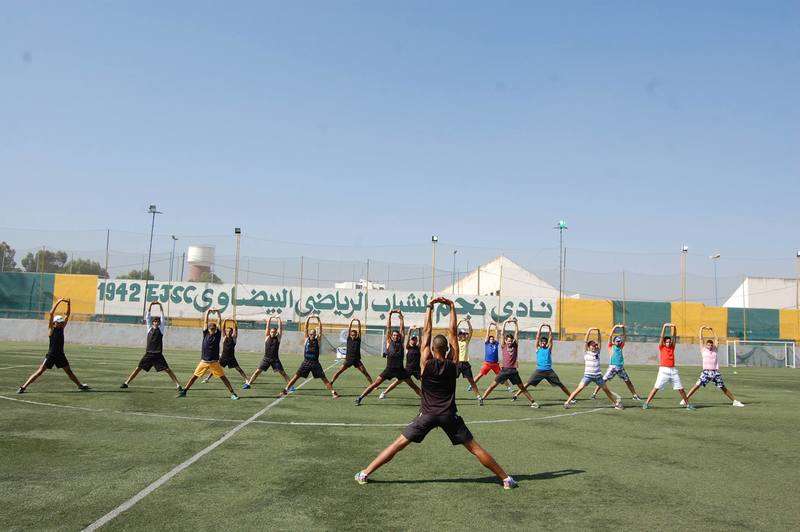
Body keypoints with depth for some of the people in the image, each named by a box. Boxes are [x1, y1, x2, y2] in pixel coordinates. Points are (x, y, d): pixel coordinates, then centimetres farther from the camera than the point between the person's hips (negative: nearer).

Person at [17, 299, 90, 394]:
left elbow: (67, 315, 9)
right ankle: (23, 387, 0)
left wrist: (68, 304, -3)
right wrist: (58, 302, -20)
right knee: (39, 372, -6)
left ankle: (80, 385, 22)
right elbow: (51, 313, -17)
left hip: (60, 355, 6)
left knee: (69, 371, 15)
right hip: (51, 355, -5)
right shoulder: (51, 328, -6)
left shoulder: (62, 328, 8)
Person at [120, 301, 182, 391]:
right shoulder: (149, 328, 9)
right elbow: (147, 317, 3)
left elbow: (163, 318, -2)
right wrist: (150, 305, -6)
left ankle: (178, 385, -5)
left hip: (158, 354, -2)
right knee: (138, 368, 2)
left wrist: (160, 306, -8)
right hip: (148, 353, 2)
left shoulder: (161, 329, 5)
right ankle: (126, 383, 11)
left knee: (167, 369, -6)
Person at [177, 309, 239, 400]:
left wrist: (217, 312, -2)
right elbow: (205, 321, 3)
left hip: (214, 362, -1)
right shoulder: (205, 333, 3)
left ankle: (232, 393, 1)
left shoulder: (218, 334, 0)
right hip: (204, 361, 1)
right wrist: (208, 311, 2)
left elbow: (219, 321, 1)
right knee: (195, 376, 5)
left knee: (223, 377, -2)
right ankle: (184, 391, 17)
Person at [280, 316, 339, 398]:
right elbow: (306, 327, -1)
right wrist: (308, 318, -9)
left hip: (315, 363, -1)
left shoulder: (317, 340, 3)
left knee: (324, 378, -2)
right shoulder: (307, 338, 5)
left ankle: (333, 392, 1)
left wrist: (318, 319, -11)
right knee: (296, 376, -4)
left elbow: (320, 329, -4)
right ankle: (285, 390, 2)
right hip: (306, 362, 1)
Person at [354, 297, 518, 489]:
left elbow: (426, 331, -1)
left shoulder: (426, 363, -4)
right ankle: (506, 479, 8)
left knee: (398, 444, 4)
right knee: (474, 448, 6)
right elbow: (452, 333, 3)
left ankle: (365, 474, 2)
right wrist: (452, 307, 6)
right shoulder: (453, 363, -1)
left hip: (427, 414, -1)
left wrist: (430, 307, 3)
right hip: (449, 415, 1)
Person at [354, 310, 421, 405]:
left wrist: (401, 316, -2)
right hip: (389, 369, -1)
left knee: (413, 386, 6)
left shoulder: (401, 342, 2)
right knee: (375, 384, -6)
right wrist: (389, 315, -7)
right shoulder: (389, 342, -1)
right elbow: (388, 328, -4)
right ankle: (359, 398, -2)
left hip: (400, 370, 1)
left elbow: (402, 328, 0)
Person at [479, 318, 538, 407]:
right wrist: (505, 323, -1)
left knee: (522, 388, 8)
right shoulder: (504, 346, 4)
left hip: (513, 370, 1)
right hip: (505, 369, -1)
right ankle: (482, 398, 3)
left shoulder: (515, 345, 7)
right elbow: (502, 333, 0)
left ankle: (533, 402, 12)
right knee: (493, 385, -1)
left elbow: (517, 333, 6)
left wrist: (516, 323, 4)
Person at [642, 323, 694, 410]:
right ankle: (646, 403, -7)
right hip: (664, 370, -4)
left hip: (673, 370, 4)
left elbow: (674, 337, 7)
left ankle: (687, 404, 18)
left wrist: (674, 328, -5)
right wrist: (664, 327, -12)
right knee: (656, 387, -9)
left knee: (680, 388, 6)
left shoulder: (672, 347, 13)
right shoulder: (661, 347, 4)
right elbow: (662, 337, -5)